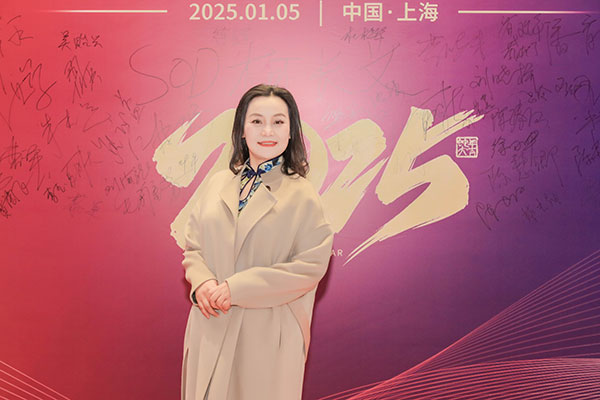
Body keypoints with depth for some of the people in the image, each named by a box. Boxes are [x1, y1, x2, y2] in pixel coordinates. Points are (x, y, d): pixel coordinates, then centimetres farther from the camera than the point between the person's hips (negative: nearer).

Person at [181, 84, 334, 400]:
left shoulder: (302, 196, -8)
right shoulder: (218, 184, 5)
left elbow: (311, 267, -14)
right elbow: (193, 245, 9)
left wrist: (237, 288, -17)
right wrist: (202, 282, -12)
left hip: (267, 335, -3)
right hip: (212, 327, 4)